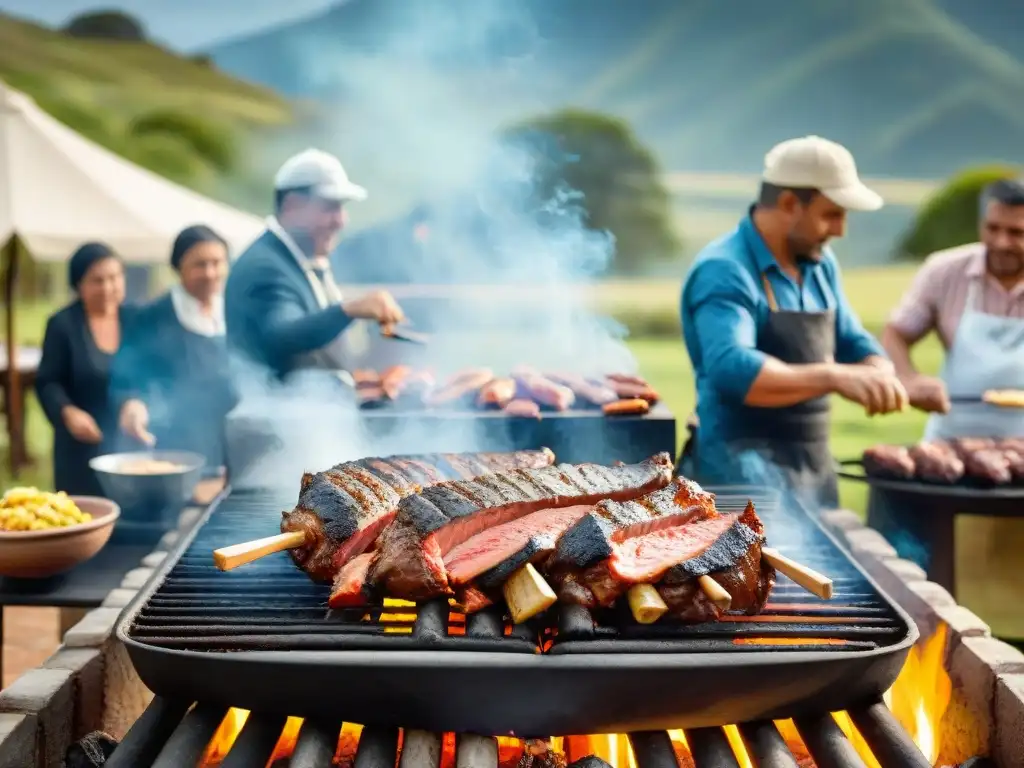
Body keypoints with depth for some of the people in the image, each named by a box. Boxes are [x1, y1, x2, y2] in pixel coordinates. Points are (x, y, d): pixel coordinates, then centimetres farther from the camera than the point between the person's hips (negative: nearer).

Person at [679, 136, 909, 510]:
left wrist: (879, 376, -5)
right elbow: (731, 369, -31)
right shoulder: (723, 271, -17)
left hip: (816, 466, 8)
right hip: (744, 471, -8)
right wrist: (833, 376, -37)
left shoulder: (820, 264, 8)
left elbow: (854, 342, 17)